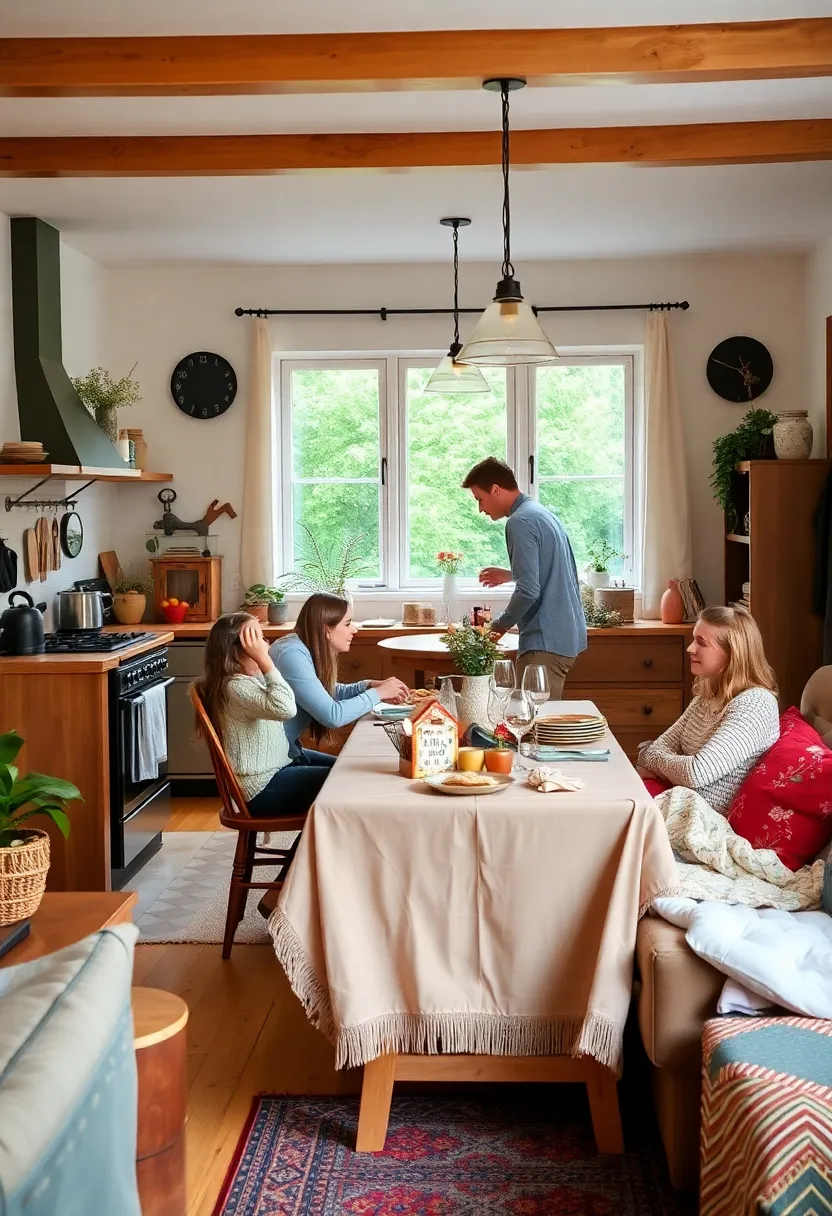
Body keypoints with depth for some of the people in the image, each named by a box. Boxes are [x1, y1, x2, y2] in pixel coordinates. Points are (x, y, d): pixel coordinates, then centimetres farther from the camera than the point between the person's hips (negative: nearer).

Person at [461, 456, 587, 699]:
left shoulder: (520, 522, -14)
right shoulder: (543, 514, 16)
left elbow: (529, 591, -20)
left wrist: (500, 624, -7)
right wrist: (510, 575, 32)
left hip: (546, 642, -10)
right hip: (567, 635, 10)